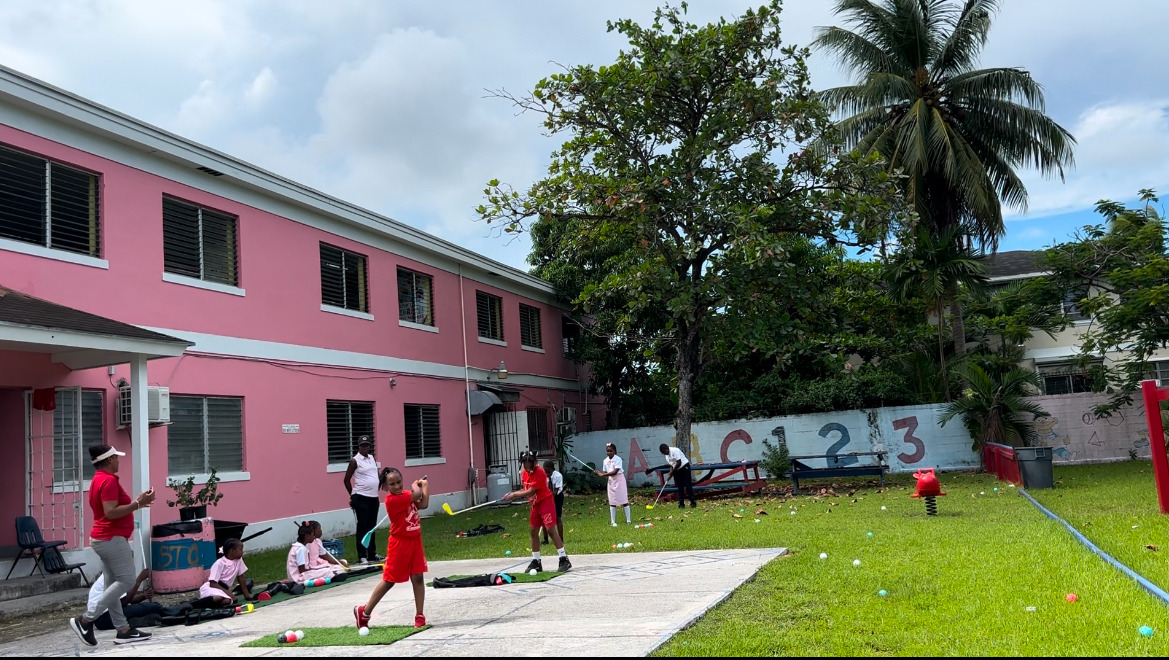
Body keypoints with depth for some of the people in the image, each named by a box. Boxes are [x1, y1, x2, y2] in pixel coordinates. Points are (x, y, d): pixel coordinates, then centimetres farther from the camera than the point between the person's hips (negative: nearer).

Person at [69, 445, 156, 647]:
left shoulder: (98, 480, 15)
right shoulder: (109, 480, -17)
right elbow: (111, 512, -24)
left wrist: (136, 503, 15)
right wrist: (137, 504, -21)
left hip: (103, 538, 11)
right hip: (112, 539, -11)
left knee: (113, 584, 8)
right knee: (126, 580, -7)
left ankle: (123, 630, 10)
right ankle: (85, 620, -7)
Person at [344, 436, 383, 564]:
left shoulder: (372, 458, 11)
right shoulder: (355, 461, -7)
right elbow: (347, 479, -4)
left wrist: (374, 489, 13)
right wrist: (353, 495, 2)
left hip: (374, 497, 6)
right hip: (361, 498, -6)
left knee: (372, 526, 11)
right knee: (362, 527, -4)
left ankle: (372, 554, 19)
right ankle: (362, 556, -1)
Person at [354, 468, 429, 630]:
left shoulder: (406, 495, 7)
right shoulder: (392, 500, -20)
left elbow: (423, 504, -2)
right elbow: (417, 494, -23)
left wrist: (425, 485, 1)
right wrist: (415, 485, -2)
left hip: (415, 541, 7)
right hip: (400, 544, -7)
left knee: (418, 578, 3)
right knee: (389, 580, 2)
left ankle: (419, 615, 10)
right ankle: (364, 612, 16)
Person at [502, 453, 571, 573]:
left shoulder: (539, 472, -22)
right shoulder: (524, 473, 3)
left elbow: (531, 491, -24)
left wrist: (513, 495, -22)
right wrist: (513, 494, -4)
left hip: (546, 502, -8)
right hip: (535, 504, 8)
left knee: (551, 529, -15)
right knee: (534, 532, 8)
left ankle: (564, 559, -13)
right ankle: (536, 561, 17)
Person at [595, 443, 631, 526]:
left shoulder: (618, 459, -16)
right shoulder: (606, 460, 4)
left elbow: (615, 472, -23)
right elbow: (605, 472, 7)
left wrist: (603, 475, -27)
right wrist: (599, 472, -14)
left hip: (619, 480, -5)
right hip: (611, 481, 5)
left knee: (624, 500, 0)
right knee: (612, 502, 5)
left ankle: (628, 520, 7)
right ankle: (613, 521, 9)